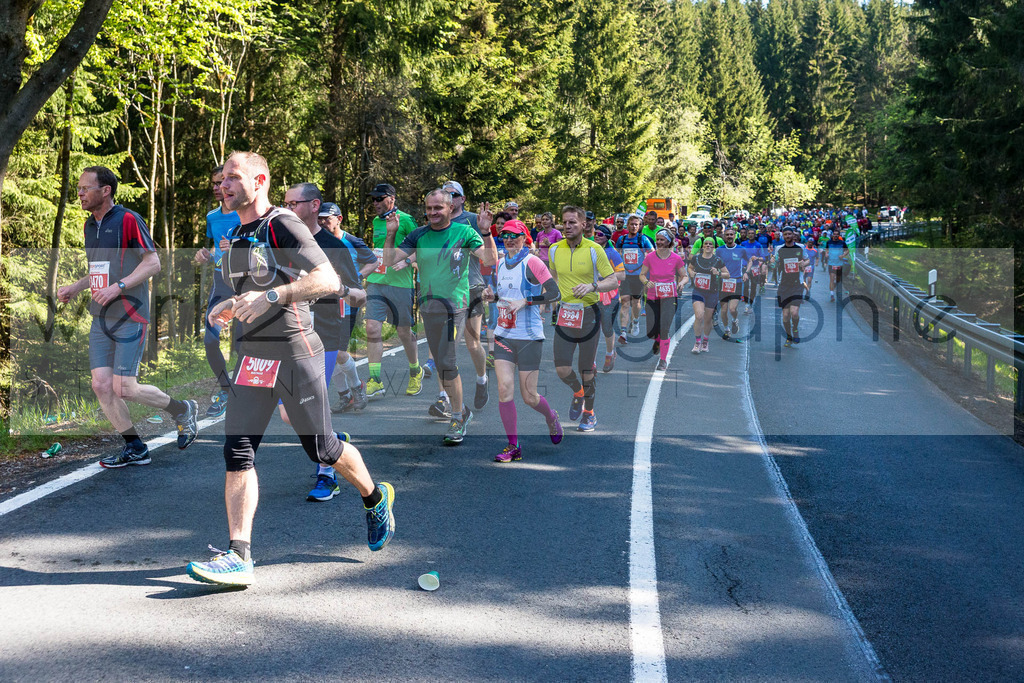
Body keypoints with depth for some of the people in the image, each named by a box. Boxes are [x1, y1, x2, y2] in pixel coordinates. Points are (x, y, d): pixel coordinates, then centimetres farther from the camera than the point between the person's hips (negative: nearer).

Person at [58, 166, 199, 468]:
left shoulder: (128, 220, -10)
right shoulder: (90, 226, 15)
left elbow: (153, 263, -13)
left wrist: (118, 287, -21)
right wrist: (76, 287, 9)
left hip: (130, 317, -8)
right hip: (101, 319, 8)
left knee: (124, 389, -10)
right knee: (101, 386, -1)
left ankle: (182, 410, 15)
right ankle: (135, 448, 11)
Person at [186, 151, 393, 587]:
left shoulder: (283, 226, -11)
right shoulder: (238, 237, 15)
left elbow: (328, 280, -23)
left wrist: (270, 296, -31)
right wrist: (230, 308, 8)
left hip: (294, 352, -7)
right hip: (252, 354, 7)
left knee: (321, 449, 6)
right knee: (238, 450, -5)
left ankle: (375, 499, 34)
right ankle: (237, 556, -6)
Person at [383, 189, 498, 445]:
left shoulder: (464, 232, -4)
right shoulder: (418, 235, 6)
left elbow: (490, 260, -11)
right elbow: (389, 260, 3)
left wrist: (485, 233, -25)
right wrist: (391, 234, -10)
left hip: (454, 306, -5)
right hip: (427, 306, 5)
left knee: (446, 364, -13)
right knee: (440, 363, 13)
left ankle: (457, 418, 0)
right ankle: (462, 411, 30)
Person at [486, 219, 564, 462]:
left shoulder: (531, 262, -9)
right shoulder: (500, 263, 11)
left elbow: (554, 293, -14)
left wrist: (524, 302, -21)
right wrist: (493, 295, 4)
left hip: (529, 337, -5)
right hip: (503, 335, 5)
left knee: (529, 397, 0)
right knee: (504, 389, -8)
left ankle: (551, 417, 35)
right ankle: (513, 446, 2)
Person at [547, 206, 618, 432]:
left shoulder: (595, 250, -7)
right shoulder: (554, 249, 3)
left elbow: (613, 281, -6)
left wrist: (592, 286, -23)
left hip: (589, 313, -3)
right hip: (565, 313, 3)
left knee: (587, 368, 4)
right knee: (561, 368, -6)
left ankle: (589, 413, 22)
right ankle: (578, 393, 27)